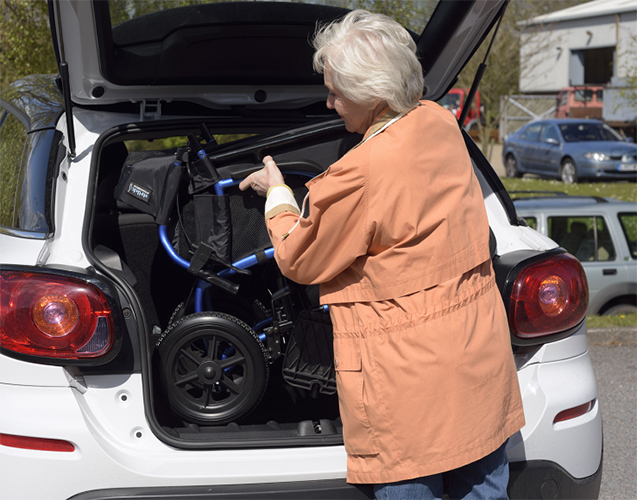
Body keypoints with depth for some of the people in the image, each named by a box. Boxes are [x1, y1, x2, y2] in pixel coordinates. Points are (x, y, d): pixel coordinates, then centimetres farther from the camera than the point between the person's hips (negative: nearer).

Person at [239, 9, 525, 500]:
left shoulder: (358, 175, -22)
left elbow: (299, 260, -5)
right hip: (480, 353, 8)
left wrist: (277, 195, 11)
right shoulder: (441, 125, 1)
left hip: (410, 375, -8)